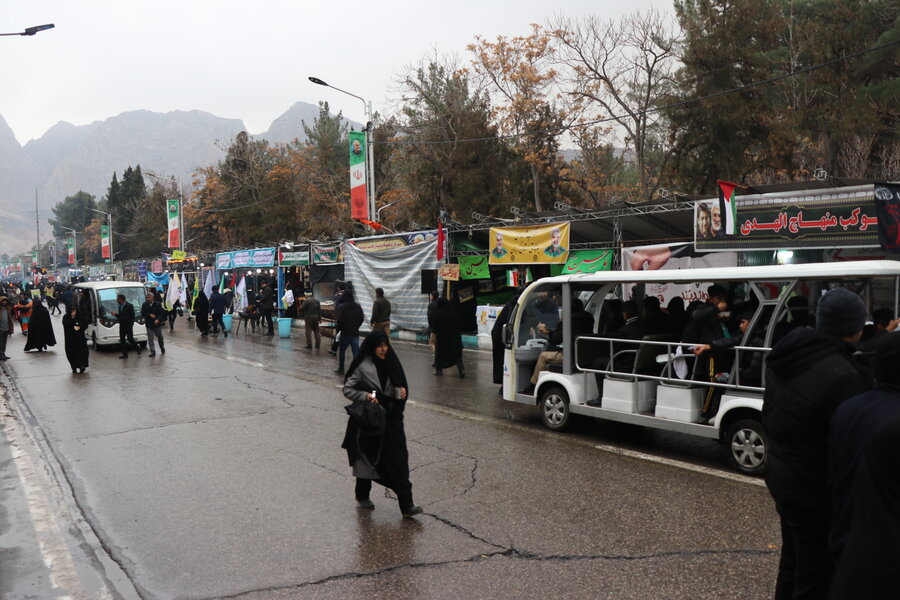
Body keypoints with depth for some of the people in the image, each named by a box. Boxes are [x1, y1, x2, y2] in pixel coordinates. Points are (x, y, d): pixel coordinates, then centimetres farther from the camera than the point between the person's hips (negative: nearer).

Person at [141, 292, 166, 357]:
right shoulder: (144, 305, 2)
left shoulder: (158, 304, -5)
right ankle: (152, 352, 0)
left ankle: (162, 349, 34)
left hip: (157, 323, -1)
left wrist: (158, 319, -24)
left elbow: (161, 313, -10)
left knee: (160, 337, 14)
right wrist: (149, 315, -15)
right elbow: (142, 313, -1)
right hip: (149, 324, 1)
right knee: (150, 339, -3)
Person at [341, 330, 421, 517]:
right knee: (367, 458, 13)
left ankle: (406, 505, -5)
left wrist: (402, 392, -6)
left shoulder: (391, 363, 4)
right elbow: (347, 390, -7)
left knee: (397, 459, -4)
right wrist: (365, 396, -22)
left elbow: (400, 385, 16)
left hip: (391, 419, 3)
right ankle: (362, 495, 37)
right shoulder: (362, 366, -11)